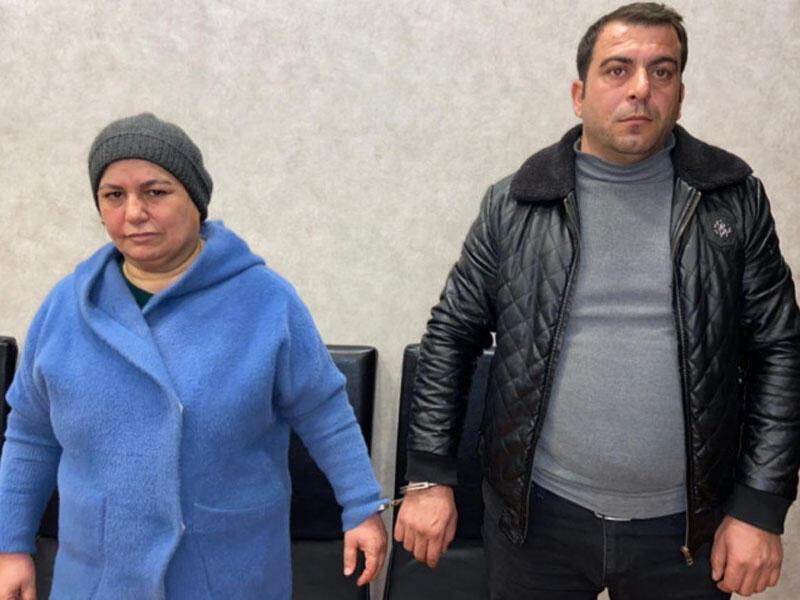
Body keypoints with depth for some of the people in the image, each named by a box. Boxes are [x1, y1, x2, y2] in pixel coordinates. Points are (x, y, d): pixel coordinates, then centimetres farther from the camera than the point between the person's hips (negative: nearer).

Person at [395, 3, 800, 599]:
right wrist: (430, 477, -3)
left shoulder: (735, 199, -2)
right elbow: (451, 337, 0)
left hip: (687, 525, 1)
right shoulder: (513, 205, -3)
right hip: (536, 512, 0)